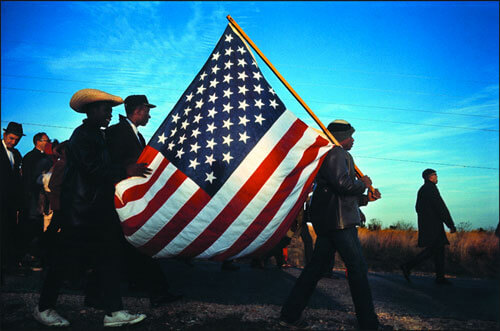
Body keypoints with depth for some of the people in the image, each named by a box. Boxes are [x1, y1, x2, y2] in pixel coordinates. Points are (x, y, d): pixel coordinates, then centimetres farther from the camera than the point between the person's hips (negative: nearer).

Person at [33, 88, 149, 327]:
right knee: (67, 258, 3)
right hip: (79, 211, -9)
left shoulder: (98, 136, 18)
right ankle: (43, 308, 23)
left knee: (109, 258, 5)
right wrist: (125, 171, -23)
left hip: (97, 210, 9)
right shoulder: (81, 135, -11)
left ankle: (114, 312, 8)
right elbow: (92, 168, -23)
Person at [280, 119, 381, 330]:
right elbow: (343, 184, -23)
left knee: (316, 267, 10)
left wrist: (367, 195, 17)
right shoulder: (336, 153, -8)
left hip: (327, 222, 10)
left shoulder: (329, 155, 25)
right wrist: (363, 184, -4)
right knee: (357, 268, -3)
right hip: (339, 221, -10)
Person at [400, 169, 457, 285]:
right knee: (431, 249, -11)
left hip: (425, 223, 10)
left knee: (439, 249, 8)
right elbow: (441, 207, -15)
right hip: (433, 225, -10)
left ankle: (440, 277, 7)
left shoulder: (421, 189, 19)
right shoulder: (431, 188, -11)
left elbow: (418, 208, 24)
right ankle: (407, 266, -13)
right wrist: (451, 225, -13)